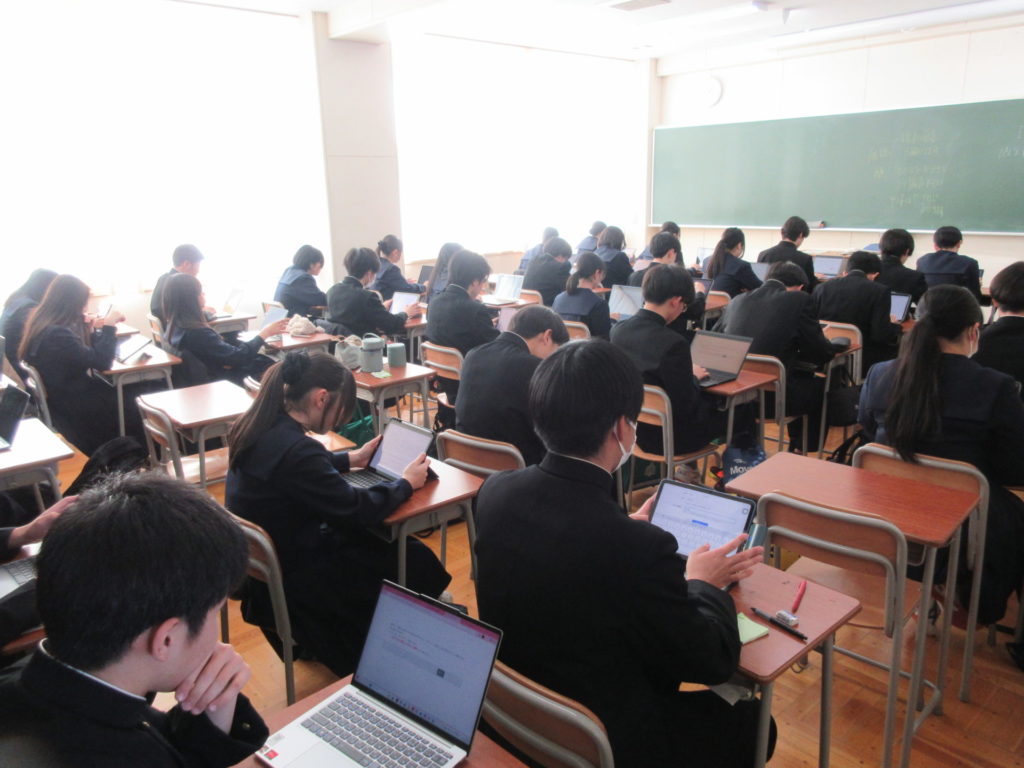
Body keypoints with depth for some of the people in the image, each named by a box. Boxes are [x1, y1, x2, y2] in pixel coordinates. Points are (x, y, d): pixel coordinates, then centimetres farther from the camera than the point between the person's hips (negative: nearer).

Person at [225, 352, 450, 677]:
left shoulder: (259, 429, -3)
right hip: (287, 586, -9)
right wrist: (405, 483, -8)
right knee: (417, 562, 1)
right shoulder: (296, 449, -31)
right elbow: (358, 510, -23)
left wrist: (351, 459, 18)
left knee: (382, 540, 15)